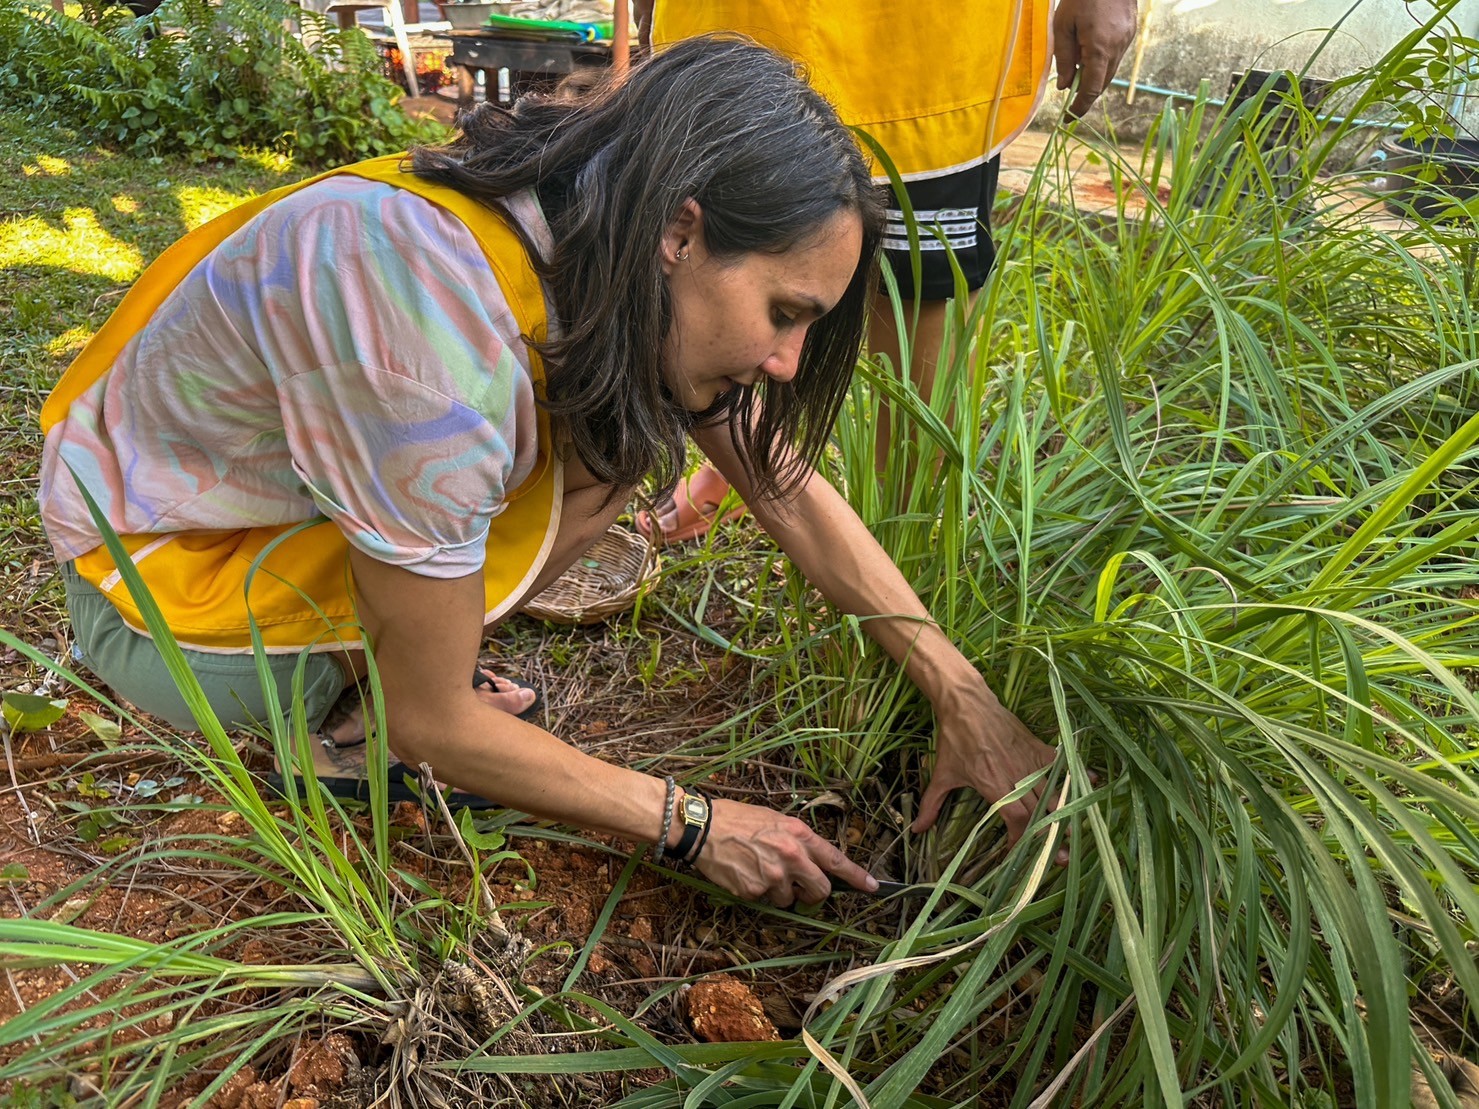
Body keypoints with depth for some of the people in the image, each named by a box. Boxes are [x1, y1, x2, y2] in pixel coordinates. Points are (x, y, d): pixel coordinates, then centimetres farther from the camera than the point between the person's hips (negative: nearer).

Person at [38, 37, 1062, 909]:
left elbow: (789, 490, -7)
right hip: (165, 587, -7)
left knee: (629, 415, -8)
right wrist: (693, 825, -18)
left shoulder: (602, 245, -15)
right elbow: (429, 726, -26)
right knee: (600, 458, -24)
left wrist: (967, 699, -10)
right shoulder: (440, 326, -38)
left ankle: (374, 647, 0)